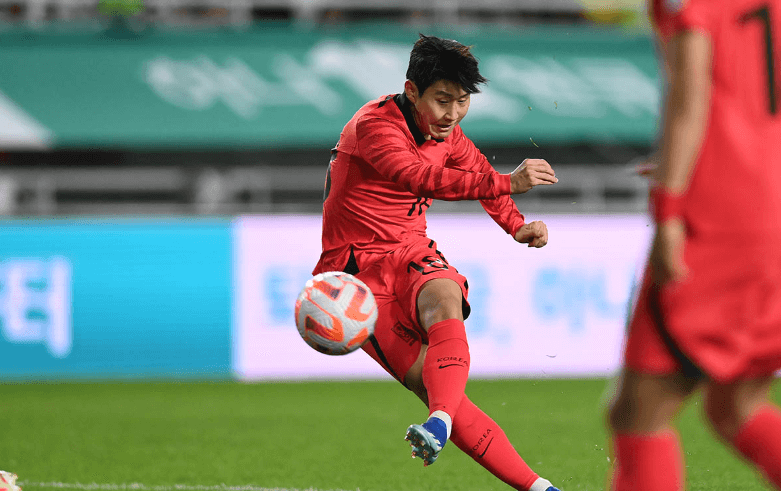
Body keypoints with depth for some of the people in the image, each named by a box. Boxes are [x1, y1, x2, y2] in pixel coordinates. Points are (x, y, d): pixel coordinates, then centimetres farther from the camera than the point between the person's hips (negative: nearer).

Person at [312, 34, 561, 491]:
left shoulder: (447, 134, 7)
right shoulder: (374, 125, -17)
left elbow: (480, 172, 28)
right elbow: (422, 177, -34)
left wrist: (517, 225, 9)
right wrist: (507, 183, -42)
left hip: (413, 256, 5)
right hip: (360, 269, -5)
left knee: (443, 297, -34)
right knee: (430, 383, -21)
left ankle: (441, 421, -55)